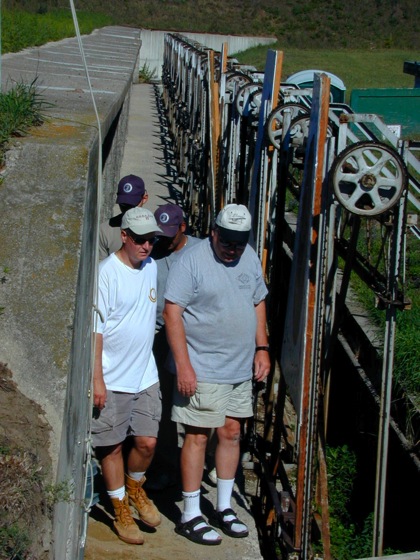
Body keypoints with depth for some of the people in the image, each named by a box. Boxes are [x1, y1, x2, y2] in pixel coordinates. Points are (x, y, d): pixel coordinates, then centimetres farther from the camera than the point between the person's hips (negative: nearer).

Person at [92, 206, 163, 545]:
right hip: (113, 379, -5)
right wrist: (97, 379, -17)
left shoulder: (152, 267, 6)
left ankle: (135, 488, 35)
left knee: (147, 442, 7)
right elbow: (95, 328, -15)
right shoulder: (108, 273, -14)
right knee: (112, 445, 5)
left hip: (146, 376, 6)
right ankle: (121, 509, 20)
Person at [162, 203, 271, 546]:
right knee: (198, 437, -2)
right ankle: (191, 516, 9)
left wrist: (262, 347, 10)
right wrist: (183, 365, -20)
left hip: (241, 369, 7)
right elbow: (172, 312, -16)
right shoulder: (192, 261, -14)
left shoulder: (250, 258, 7)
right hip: (202, 370, -7)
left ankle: (225, 509, 25)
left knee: (231, 434, 12)